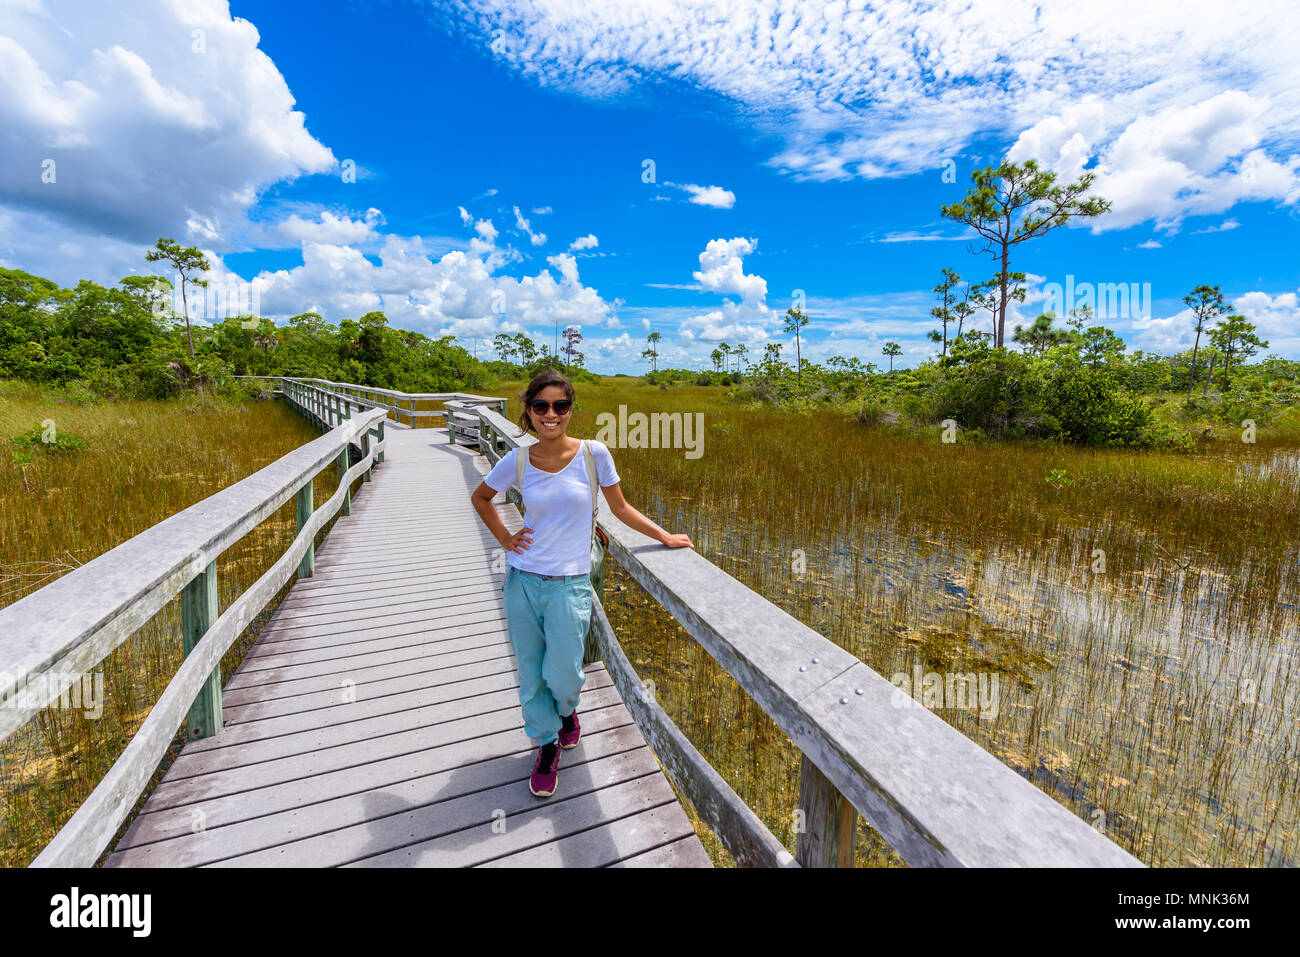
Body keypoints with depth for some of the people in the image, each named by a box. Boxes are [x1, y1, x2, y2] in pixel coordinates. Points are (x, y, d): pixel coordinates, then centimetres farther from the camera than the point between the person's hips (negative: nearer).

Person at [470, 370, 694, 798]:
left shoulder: (593, 453, -8)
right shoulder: (517, 460, -3)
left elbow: (620, 508, 4)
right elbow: (480, 497, 15)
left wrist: (665, 537, 3)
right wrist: (504, 538, 4)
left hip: (569, 584, -2)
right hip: (522, 581, 2)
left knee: (562, 675, 3)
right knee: (531, 674, 13)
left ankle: (567, 709, 42)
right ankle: (547, 744, 40)